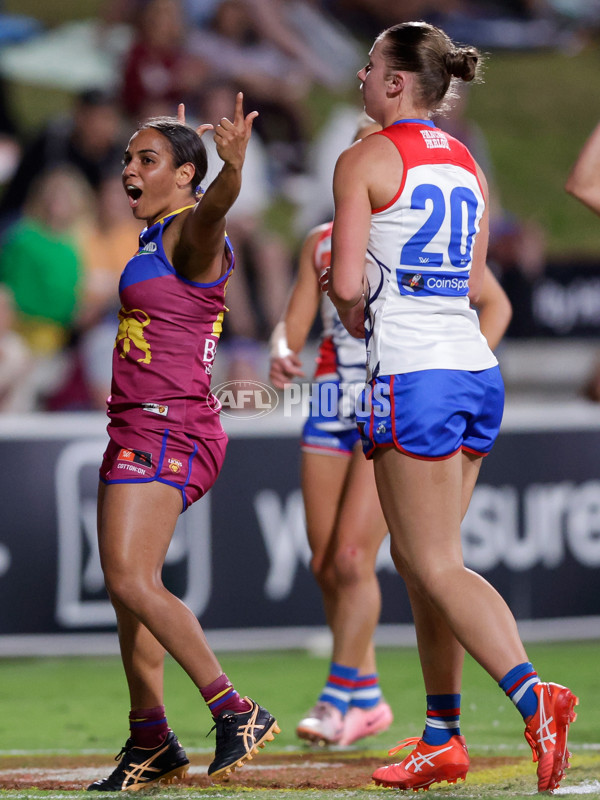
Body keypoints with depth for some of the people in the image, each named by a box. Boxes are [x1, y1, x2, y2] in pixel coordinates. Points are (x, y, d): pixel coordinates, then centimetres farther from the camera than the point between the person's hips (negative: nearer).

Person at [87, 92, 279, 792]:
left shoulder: (190, 234, -11)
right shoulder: (153, 235, 16)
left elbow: (212, 208, -35)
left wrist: (232, 165, -56)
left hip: (167, 430, -10)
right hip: (139, 428, 10)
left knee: (130, 579, -20)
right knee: (127, 586, 11)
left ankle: (234, 710, -18)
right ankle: (150, 744, 17)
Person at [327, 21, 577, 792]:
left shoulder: (364, 160, -6)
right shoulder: (467, 165, 15)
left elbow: (346, 285, -11)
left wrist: (353, 315, 10)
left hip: (412, 375, -8)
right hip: (476, 371, 8)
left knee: (437, 567, -6)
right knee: (418, 561, 14)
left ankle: (533, 696, -24)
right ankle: (441, 740, 15)